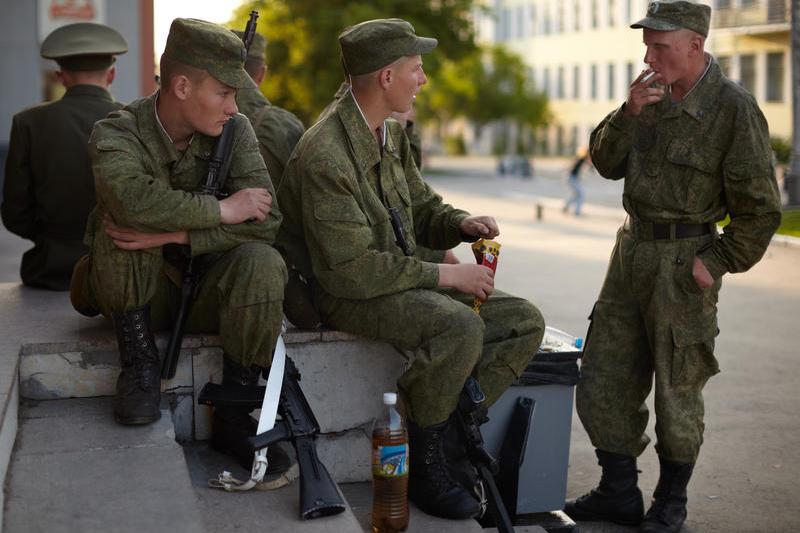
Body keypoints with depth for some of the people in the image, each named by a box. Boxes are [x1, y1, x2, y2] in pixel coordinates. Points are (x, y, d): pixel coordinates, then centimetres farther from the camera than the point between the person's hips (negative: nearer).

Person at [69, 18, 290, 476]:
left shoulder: (236, 131, -6)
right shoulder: (117, 134, -13)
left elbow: (267, 221, -18)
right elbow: (133, 198, -37)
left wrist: (175, 234, -29)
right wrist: (222, 210, -30)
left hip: (208, 290, 2)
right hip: (141, 295, -1)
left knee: (262, 264, -29)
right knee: (120, 224, -30)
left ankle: (233, 416, -18)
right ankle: (140, 361, -13)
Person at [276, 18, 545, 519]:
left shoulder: (391, 132, 8)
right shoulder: (324, 156, -22)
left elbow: (422, 206, 20)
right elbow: (351, 270, -25)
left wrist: (460, 223, -3)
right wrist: (445, 275, -21)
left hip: (402, 278, 9)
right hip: (346, 295, -9)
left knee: (525, 321, -3)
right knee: (460, 325, -34)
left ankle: (445, 433, -3)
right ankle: (423, 464, -13)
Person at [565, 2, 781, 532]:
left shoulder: (735, 110, -14)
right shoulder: (653, 94, 6)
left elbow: (760, 210, -12)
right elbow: (607, 164, 7)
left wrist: (717, 264, -13)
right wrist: (630, 112, -8)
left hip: (683, 260, -7)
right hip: (632, 249, 7)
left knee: (676, 389, 6)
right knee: (604, 379, 9)